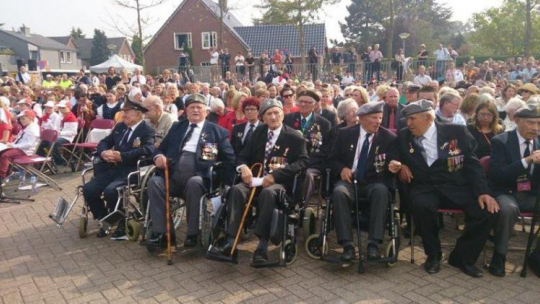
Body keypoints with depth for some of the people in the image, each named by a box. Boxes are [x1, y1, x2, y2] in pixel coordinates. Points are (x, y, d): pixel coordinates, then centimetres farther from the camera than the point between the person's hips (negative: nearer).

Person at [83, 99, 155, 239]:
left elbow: (147, 150, -23)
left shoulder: (147, 131, -5)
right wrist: (104, 152, -5)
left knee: (110, 191, -30)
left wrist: (120, 156, -24)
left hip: (131, 171, -7)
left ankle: (122, 223, -5)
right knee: (88, 189, -11)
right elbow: (104, 142, 20)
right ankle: (104, 220, 12)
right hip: (113, 168, 7)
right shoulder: (119, 126, 18)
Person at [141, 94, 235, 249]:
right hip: (173, 176, 4)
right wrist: (159, 156, -5)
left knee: (194, 183, -35)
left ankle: (193, 234, -21)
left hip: (198, 178, -3)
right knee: (154, 181, -24)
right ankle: (162, 233, -20)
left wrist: (224, 180, -13)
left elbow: (229, 158, 4)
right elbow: (161, 148, 21)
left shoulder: (217, 131, 11)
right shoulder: (177, 127, 23)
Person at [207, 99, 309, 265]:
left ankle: (262, 245, -40)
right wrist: (243, 167, -12)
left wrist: (275, 175, -19)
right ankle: (230, 242, -36)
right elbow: (242, 156, 15)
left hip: (279, 182, -4)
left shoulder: (294, 137, 4)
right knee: (237, 189, -28)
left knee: (268, 193, -38)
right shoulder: (258, 133, 18)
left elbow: (303, 161, -8)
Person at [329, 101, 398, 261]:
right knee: (339, 192, -34)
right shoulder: (345, 134, 6)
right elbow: (332, 159, 12)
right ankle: (347, 244, -31)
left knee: (381, 192, -36)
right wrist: (341, 168, -10)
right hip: (349, 180, 0)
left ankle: (373, 243, -31)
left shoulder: (389, 137, 3)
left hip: (374, 183, 0)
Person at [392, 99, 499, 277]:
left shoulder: (457, 132, 3)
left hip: (457, 188, 1)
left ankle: (462, 257, 1)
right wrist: (400, 165, -1)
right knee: (421, 205, -35)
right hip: (425, 189, 0)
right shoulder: (403, 136, 6)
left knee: (488, 210, -24)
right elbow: (395, 156, 22)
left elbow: (472, 164, 2)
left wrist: (482, 192, -11)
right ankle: (433, 255, -6)